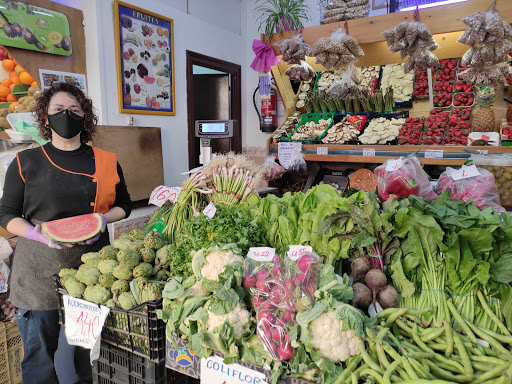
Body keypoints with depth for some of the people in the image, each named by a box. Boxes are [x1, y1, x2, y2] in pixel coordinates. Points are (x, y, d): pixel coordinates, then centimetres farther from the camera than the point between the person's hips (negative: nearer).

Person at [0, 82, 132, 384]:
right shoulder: (26, 163, 4)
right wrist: (37, 233, -13)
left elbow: (124, 205, 14)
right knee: (39, 351, 7)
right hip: (39, 270, -1)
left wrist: (103, 218, -7)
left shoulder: (106, 162, 6)